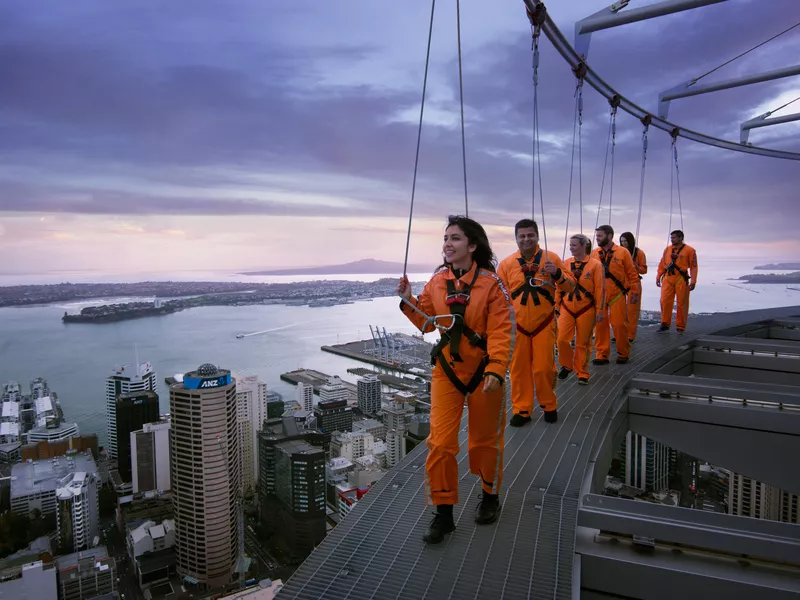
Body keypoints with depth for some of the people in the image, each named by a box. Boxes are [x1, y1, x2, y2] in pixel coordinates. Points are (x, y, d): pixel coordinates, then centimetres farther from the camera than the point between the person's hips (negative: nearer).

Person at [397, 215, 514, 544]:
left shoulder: (490, 283, -13)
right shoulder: (436, 282, 0)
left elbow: (501, 332, -16)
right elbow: (428, 322, 8)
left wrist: (495, 370, -25)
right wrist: (408, 301, -7)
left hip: (483, 372, -3)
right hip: (446, 370, 3)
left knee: (485, 439, 15)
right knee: (440, 442, -1)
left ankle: (490, 496, 41)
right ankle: (443, 513, 16)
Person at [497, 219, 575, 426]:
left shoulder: (551, 258, -1)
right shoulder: (506, 264, 1)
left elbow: (570, 286, 1)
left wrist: (557, 274, -19)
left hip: (544, 324, -1)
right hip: (517, 326, 1)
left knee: (544, 368, 2)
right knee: (519, 368, 6)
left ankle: (549, 406, 25)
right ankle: (521, 409, 19)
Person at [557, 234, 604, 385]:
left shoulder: (595, 265, -6)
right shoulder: (565, 263, 3)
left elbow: (600, 289, -4)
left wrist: (599, 310, -6)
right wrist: (557, 306, 8)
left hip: (586, 310, -2)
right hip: (567, 309, 2)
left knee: (583, 343, 5)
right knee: (562, 339, -4)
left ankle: (582, 373, 20)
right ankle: (567, 366, 21)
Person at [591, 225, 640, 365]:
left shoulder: (622, 252, -3)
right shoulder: (594, 253, 5)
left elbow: (632, 273, 1)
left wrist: (634, 292, -1)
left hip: (617, 295, -2)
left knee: (619, 324, 0)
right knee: (600, 324, 3)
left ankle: (623, 353, 18)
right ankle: (602, 354, 13)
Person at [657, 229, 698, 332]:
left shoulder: (689, 250, -1)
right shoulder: (667, 249, 11)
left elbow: (693, 267, -2)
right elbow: (662, 264, 15)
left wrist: (693, 281, -7)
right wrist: (658, 276, 10)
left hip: (681, 279, -3)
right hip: (667, 278, 3)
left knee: (682, 304, 3)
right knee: (665, 301, -2)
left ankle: (680, 327, 12)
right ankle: (665, 324, 9)